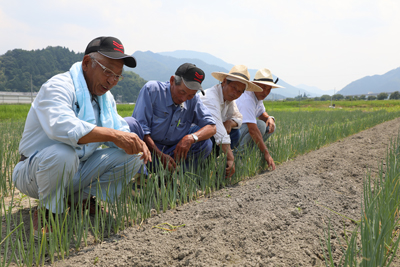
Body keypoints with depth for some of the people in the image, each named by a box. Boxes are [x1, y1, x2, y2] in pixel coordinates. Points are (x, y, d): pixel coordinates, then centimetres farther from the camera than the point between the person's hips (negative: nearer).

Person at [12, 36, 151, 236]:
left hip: (78, 173, 7)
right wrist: (114, 135, -40)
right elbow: (60, 126, -38)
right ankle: (48, 211, -12)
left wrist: (136, 143, -14)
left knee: (133, 155, -7)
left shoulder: (105, 97, 9)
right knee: (63, 153, -41)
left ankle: (83, 198, 5)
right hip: (36, 171, -7)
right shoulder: (58, 86, -19)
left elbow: (120, 130, 10)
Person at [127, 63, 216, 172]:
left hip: (173, 152, 4)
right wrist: (160, 155, -28)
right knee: (128, 123, -32)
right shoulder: (152, 89, -13)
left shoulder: (193, 100, -1)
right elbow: (140, 128, -17)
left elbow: (211, 127, -5)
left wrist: (191, 137, -27)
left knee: (206, 144, -19)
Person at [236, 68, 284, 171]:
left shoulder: (258, 95, 4)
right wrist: (266, 153, -34)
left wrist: (269, 118, -6)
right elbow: (252, 130, -33)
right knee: (260, 125, -28)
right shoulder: (247, 100, -27)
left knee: (270, 126, 2)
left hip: (241, 129, 10)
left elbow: (262, 113, 20)